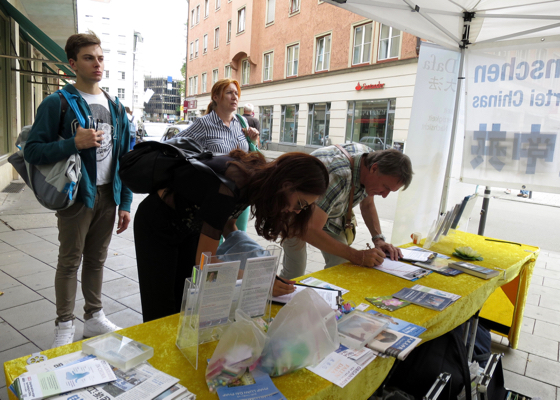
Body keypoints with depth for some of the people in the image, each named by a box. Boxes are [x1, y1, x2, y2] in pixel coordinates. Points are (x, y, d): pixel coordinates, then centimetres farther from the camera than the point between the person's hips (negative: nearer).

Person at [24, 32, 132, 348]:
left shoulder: (116, 108, 9)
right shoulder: (57, 103, -6)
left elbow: (125, 158, 9)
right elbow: (33, 151, -9)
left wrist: (125, 202, 6)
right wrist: (74, 143, -23)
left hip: (108, 195, 4)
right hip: (77, 195, -4)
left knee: (97, 259, 14)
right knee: (70, 260, 5)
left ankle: (95, 318, 28)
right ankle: (64, 326, 21)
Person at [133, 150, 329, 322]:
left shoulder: (259, 175, -14)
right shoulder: (232, 186, -39)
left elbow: (227, 222, 3)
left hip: (190, 226, 7)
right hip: (157, 224, -7)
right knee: (162, 316, 3)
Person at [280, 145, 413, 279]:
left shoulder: (370, 156, -16)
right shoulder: (338, 176, -42)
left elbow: (367, 205, 2)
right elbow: (309, 231, -44)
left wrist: (378, 239, -13)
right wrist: (358, 256, -41)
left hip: (328, 211, 7)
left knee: (341, 267, -6)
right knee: (294, 274, -5)